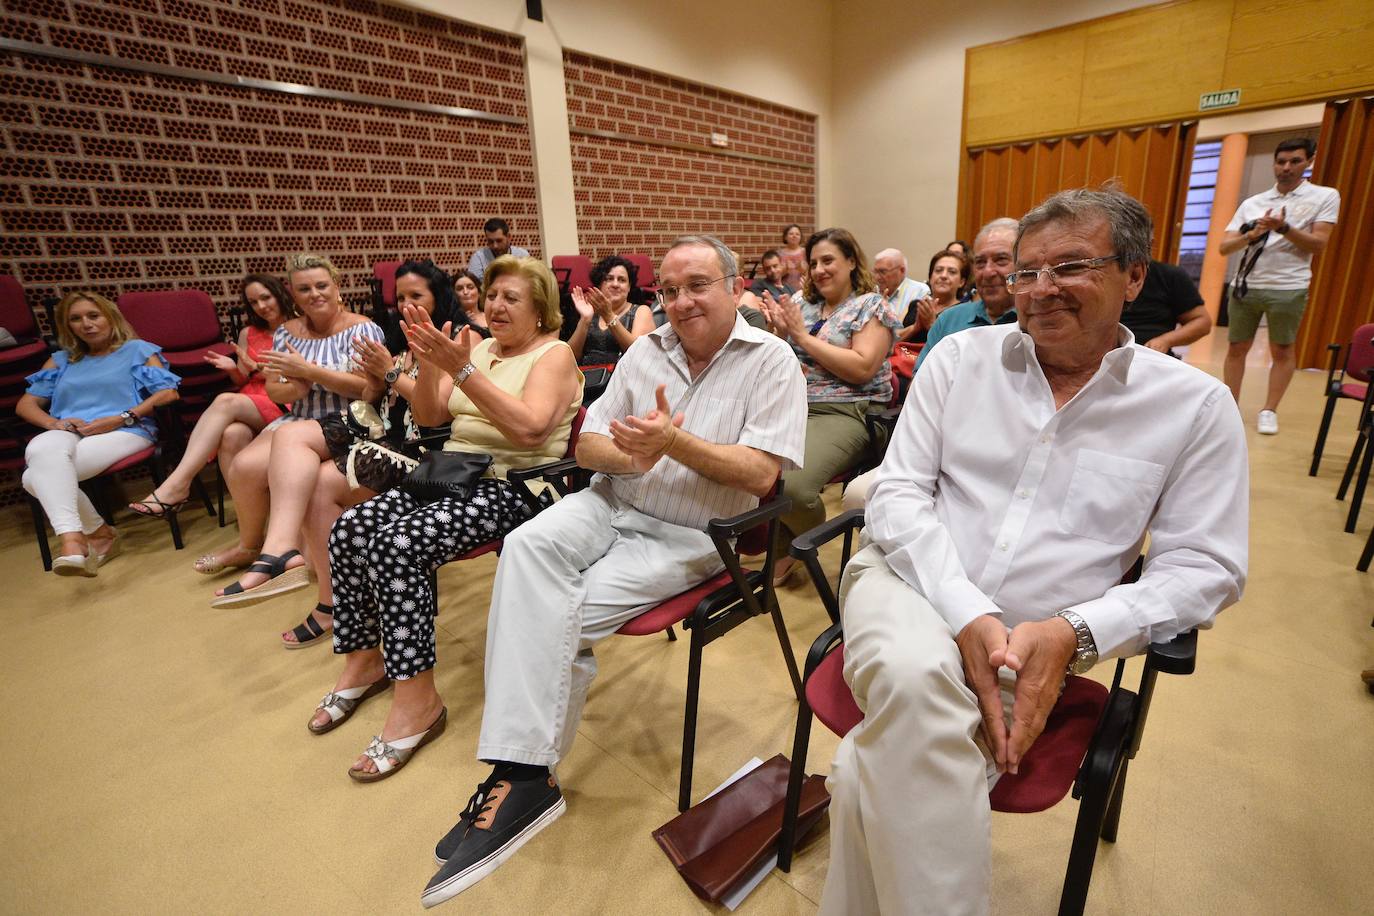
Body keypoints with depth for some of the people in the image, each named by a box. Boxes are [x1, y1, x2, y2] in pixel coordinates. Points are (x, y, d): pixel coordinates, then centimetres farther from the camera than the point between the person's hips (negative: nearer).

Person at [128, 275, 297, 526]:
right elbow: (242, 382, 22)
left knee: (225, 401, -32)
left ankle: (176, 485, -33)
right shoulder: (248, 334, 21)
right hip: (249, 404, 4)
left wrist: (257, 368, -8)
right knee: (232, 434, -33)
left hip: (284, 406, -4)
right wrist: (233, 369, -1)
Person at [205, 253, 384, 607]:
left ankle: (276, 552, -51)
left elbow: (368, 385, -14)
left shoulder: (362, 329, -1)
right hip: (298, 421, 5)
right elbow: (274, 392, 13)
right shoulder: (287, 332, 15)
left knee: (289, 437, -36)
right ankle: (251, 543, 10)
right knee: (243, 468, -21)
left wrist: (308, 371, -17)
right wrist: (294, 387, -10)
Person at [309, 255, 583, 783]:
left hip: (511, 486, -7)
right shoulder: (479, 348, 17)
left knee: (397, 544, -27)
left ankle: (417, 701, -14)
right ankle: (363, 660, 10)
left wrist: (462, 370, -25)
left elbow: (530, 427, -22)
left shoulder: (554, 354, -3)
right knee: (349, 529, -11)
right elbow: (429, 417, 12)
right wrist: (430, 363, -5)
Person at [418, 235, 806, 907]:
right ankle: (522, 772, -20)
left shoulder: (770, 361, -3)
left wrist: (673, 442, -22)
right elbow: (586, 446, 8)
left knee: (562, 610, -22)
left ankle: (521, 773, -2)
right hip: (614, 505, 5)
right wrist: (628, 455, -15)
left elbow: (761, 475, -13)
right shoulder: (647, 352, 11)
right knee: (528, 546, -25)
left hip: (691, 536, -4)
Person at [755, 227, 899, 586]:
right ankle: (780, 546, 5)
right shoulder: (801, 300, 17)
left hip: (844, 413, -5)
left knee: (792, 485, -30)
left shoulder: (871, 305, 2)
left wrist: (803, 335, -10)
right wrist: (780, 330, -1)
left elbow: (861, 369, -13)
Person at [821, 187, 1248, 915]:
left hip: (1037, 642, 0)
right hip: (908, 585, 1)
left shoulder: (1196, 405, 4)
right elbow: (899, 493, -3)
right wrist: (967, 615, -17)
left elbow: (1205, 567, 2)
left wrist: (1073, 633, -16)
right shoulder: (961, 356, 3)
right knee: (913, 677, -34)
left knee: (889, 764, -26)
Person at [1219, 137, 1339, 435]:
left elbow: (1318, 244, -4)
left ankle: (1269, 411, 11)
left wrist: (1284, 227, -17)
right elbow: (1224, 247, 4)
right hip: (1245, 286, 2)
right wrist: (1252, 234, -15)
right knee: (1236, 348, 5)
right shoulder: (1251, 203, 9)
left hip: (1288, 288, -2)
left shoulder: (1326, 197, 4)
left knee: (1282, 351, 4)